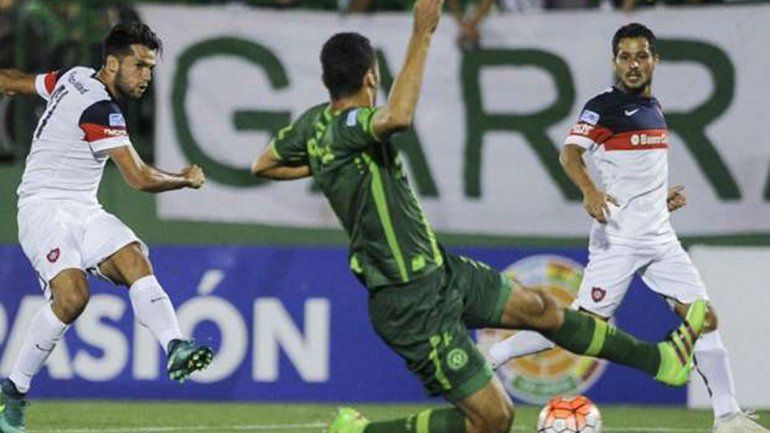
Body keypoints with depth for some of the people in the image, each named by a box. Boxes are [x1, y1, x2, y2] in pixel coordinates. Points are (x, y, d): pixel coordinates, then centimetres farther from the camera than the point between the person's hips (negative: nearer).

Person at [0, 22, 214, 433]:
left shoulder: (74, 78, 11)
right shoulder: (99, 109, -17)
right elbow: (140, 179, -16)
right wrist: (187, 180, 0)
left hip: (84, 212, 9)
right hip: (45, 209, -9)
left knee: (135, 261, -17)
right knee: (72, 295, -27)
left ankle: (175, 347, -38)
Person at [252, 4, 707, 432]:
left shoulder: (315, 121, 1)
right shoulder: (344, 127, -27)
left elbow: (264, 165, 16)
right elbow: (398, 117, -49)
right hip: (413, 303, -11)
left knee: (538, 307, 22)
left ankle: (660, 359, 36)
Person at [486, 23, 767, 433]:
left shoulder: (653, 108, 17)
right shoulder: (604, 106, -8)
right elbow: (570, 153, -22)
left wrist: (665, 195, 16)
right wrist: (590, 191, -39)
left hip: (660, 237, 7)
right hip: (619, 240, -7)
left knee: (703, 318, 0)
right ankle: (492, 357, 3)